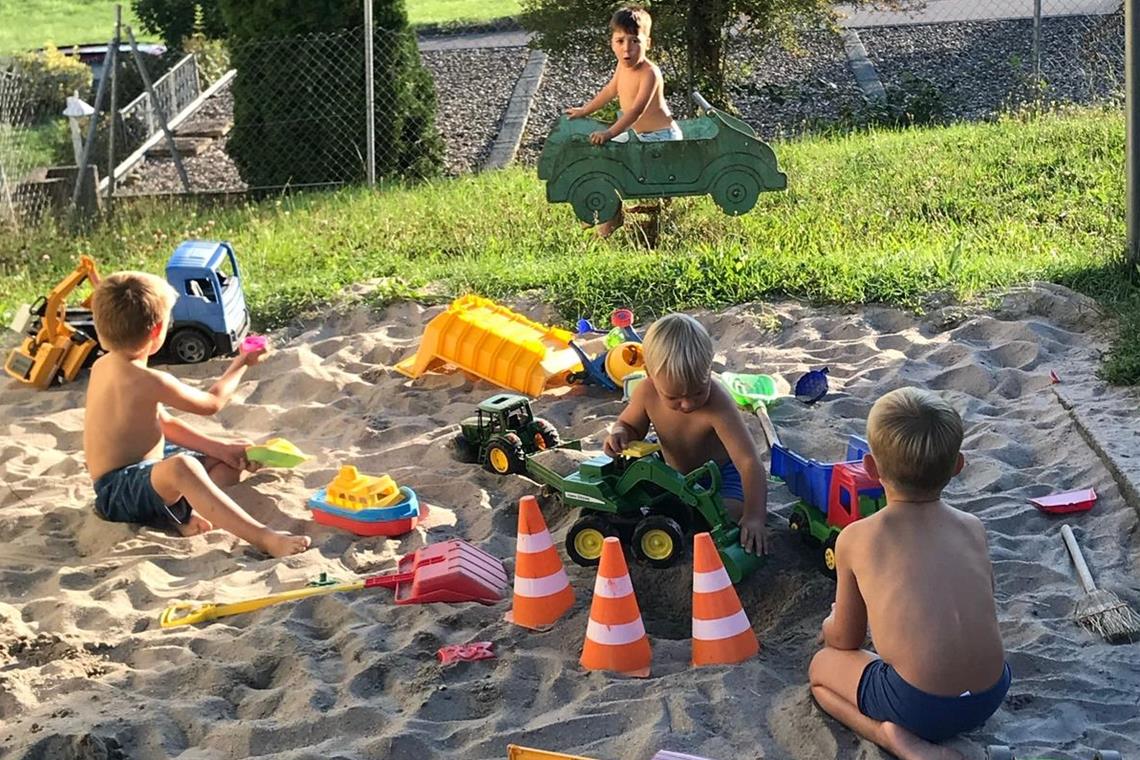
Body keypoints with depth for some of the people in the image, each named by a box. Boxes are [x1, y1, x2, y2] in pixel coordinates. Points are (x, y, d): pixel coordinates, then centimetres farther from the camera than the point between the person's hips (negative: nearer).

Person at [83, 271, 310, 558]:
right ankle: (264, 538, -50)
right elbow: (212, 403, -5)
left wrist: (220, 448, 6)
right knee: (181, 466, -41)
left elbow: (164, 423, 13)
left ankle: (187, 513, -13)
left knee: (231, 460, 17)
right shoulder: (148, 381, -21)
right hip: (118, 492, -10)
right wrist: (241, 363, 12)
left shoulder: (104, 366, 8)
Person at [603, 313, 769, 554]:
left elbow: (749, 462, -41)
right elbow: (629, 424, 0)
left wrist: (754, 516, -51)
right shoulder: (647, 393, -24)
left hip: (721, 474, -4)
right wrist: (620, 434, -26)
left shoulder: (718, 404, -38)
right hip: (674, 472, 5)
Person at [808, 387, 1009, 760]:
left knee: (822, 667, 22)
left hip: (919, 706, -4)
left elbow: (845, 640, 9)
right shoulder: (973, 528, 6)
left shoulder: (855, 539, -3)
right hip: (990, 696, 5)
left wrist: (830, 626, 33)